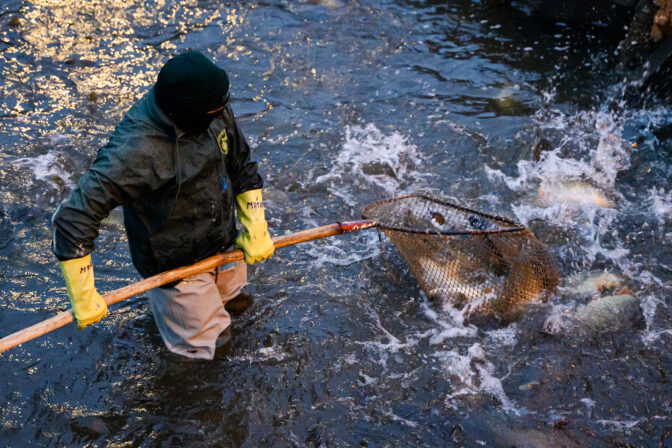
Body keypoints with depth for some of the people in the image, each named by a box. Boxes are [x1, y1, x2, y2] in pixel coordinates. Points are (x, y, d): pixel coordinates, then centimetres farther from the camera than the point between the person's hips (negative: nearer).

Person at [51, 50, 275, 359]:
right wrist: (83, 298, -27)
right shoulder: (135, 152, -37)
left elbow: (242, 166, 0)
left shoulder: (215, 111, -17)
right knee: (204, 347, 12)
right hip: (178, 265, -5)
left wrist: (255, 229, -1)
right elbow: (72, 218, -33)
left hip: (225, 245, 6)